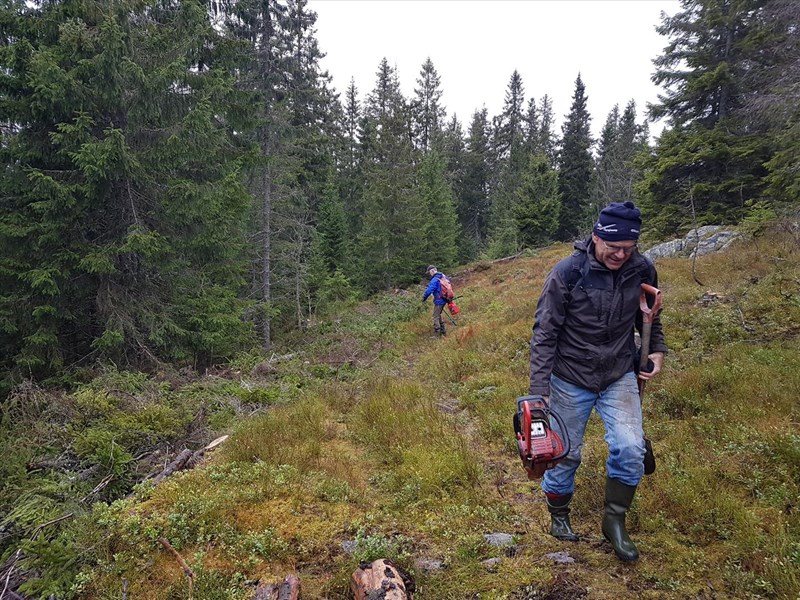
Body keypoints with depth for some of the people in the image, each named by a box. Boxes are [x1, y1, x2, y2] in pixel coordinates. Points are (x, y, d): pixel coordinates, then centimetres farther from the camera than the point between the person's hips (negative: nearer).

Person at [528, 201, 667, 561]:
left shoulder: (642, 270, -7)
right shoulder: (568, 273, -20)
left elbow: (649, 318, 14)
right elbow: (545, 334, -16)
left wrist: (656, 350, -1)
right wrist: (539, 390, -18)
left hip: (620, 376, 3)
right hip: (571, 379, -3)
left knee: (630, 448, -9)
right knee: (565, 453, 9)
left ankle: (614, 521, 15)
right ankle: (558, 515, 34)